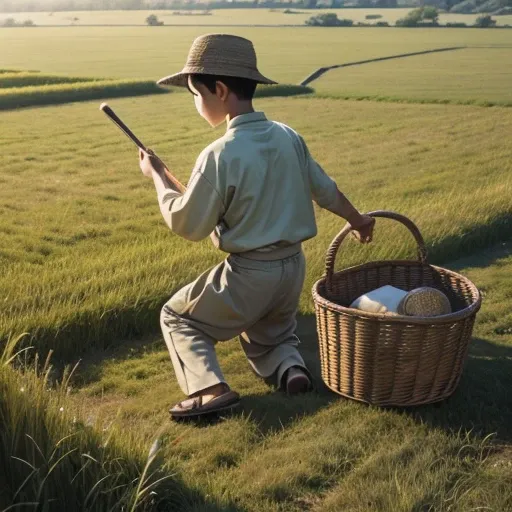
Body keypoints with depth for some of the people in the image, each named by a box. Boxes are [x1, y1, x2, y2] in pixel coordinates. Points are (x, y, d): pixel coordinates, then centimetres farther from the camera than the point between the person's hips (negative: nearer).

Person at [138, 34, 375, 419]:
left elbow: (187, 225, -12)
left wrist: (158, 177, 2)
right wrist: (357, 219, 30)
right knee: (269, 335, 30)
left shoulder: (220, 155, -21)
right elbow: (324, 189, 12)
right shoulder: (289, 137, -1)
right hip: (293, 266, 7)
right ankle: (290, 366, -2)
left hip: (249, 273, -6)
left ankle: (209, 389, -6)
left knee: (177, 318, 15)